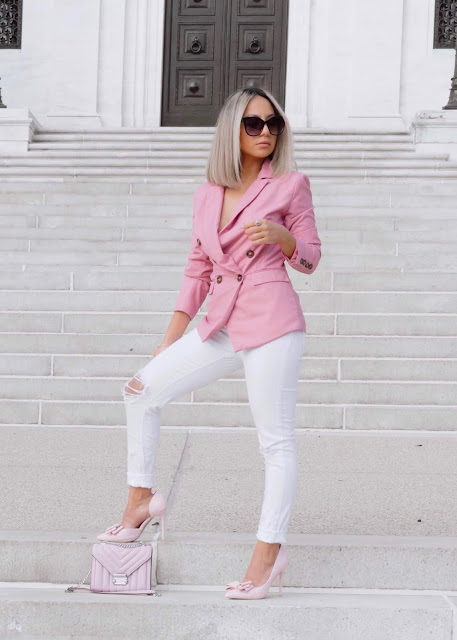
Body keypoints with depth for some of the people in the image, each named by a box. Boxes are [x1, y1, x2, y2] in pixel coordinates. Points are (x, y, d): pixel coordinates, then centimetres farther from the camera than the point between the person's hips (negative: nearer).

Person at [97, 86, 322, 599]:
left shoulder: (290, 185, 0)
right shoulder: (207, 195, 11)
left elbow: (310, 259, 4)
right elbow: (197, 269, 15)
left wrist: (281, 236, -18)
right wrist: (169, 340, 12)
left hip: (271, 324, -5)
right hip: (220, 326, 6)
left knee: (275, 440, -2)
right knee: (143, 390, 4)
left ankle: (269, 551, 7)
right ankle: (142, 499, 18)